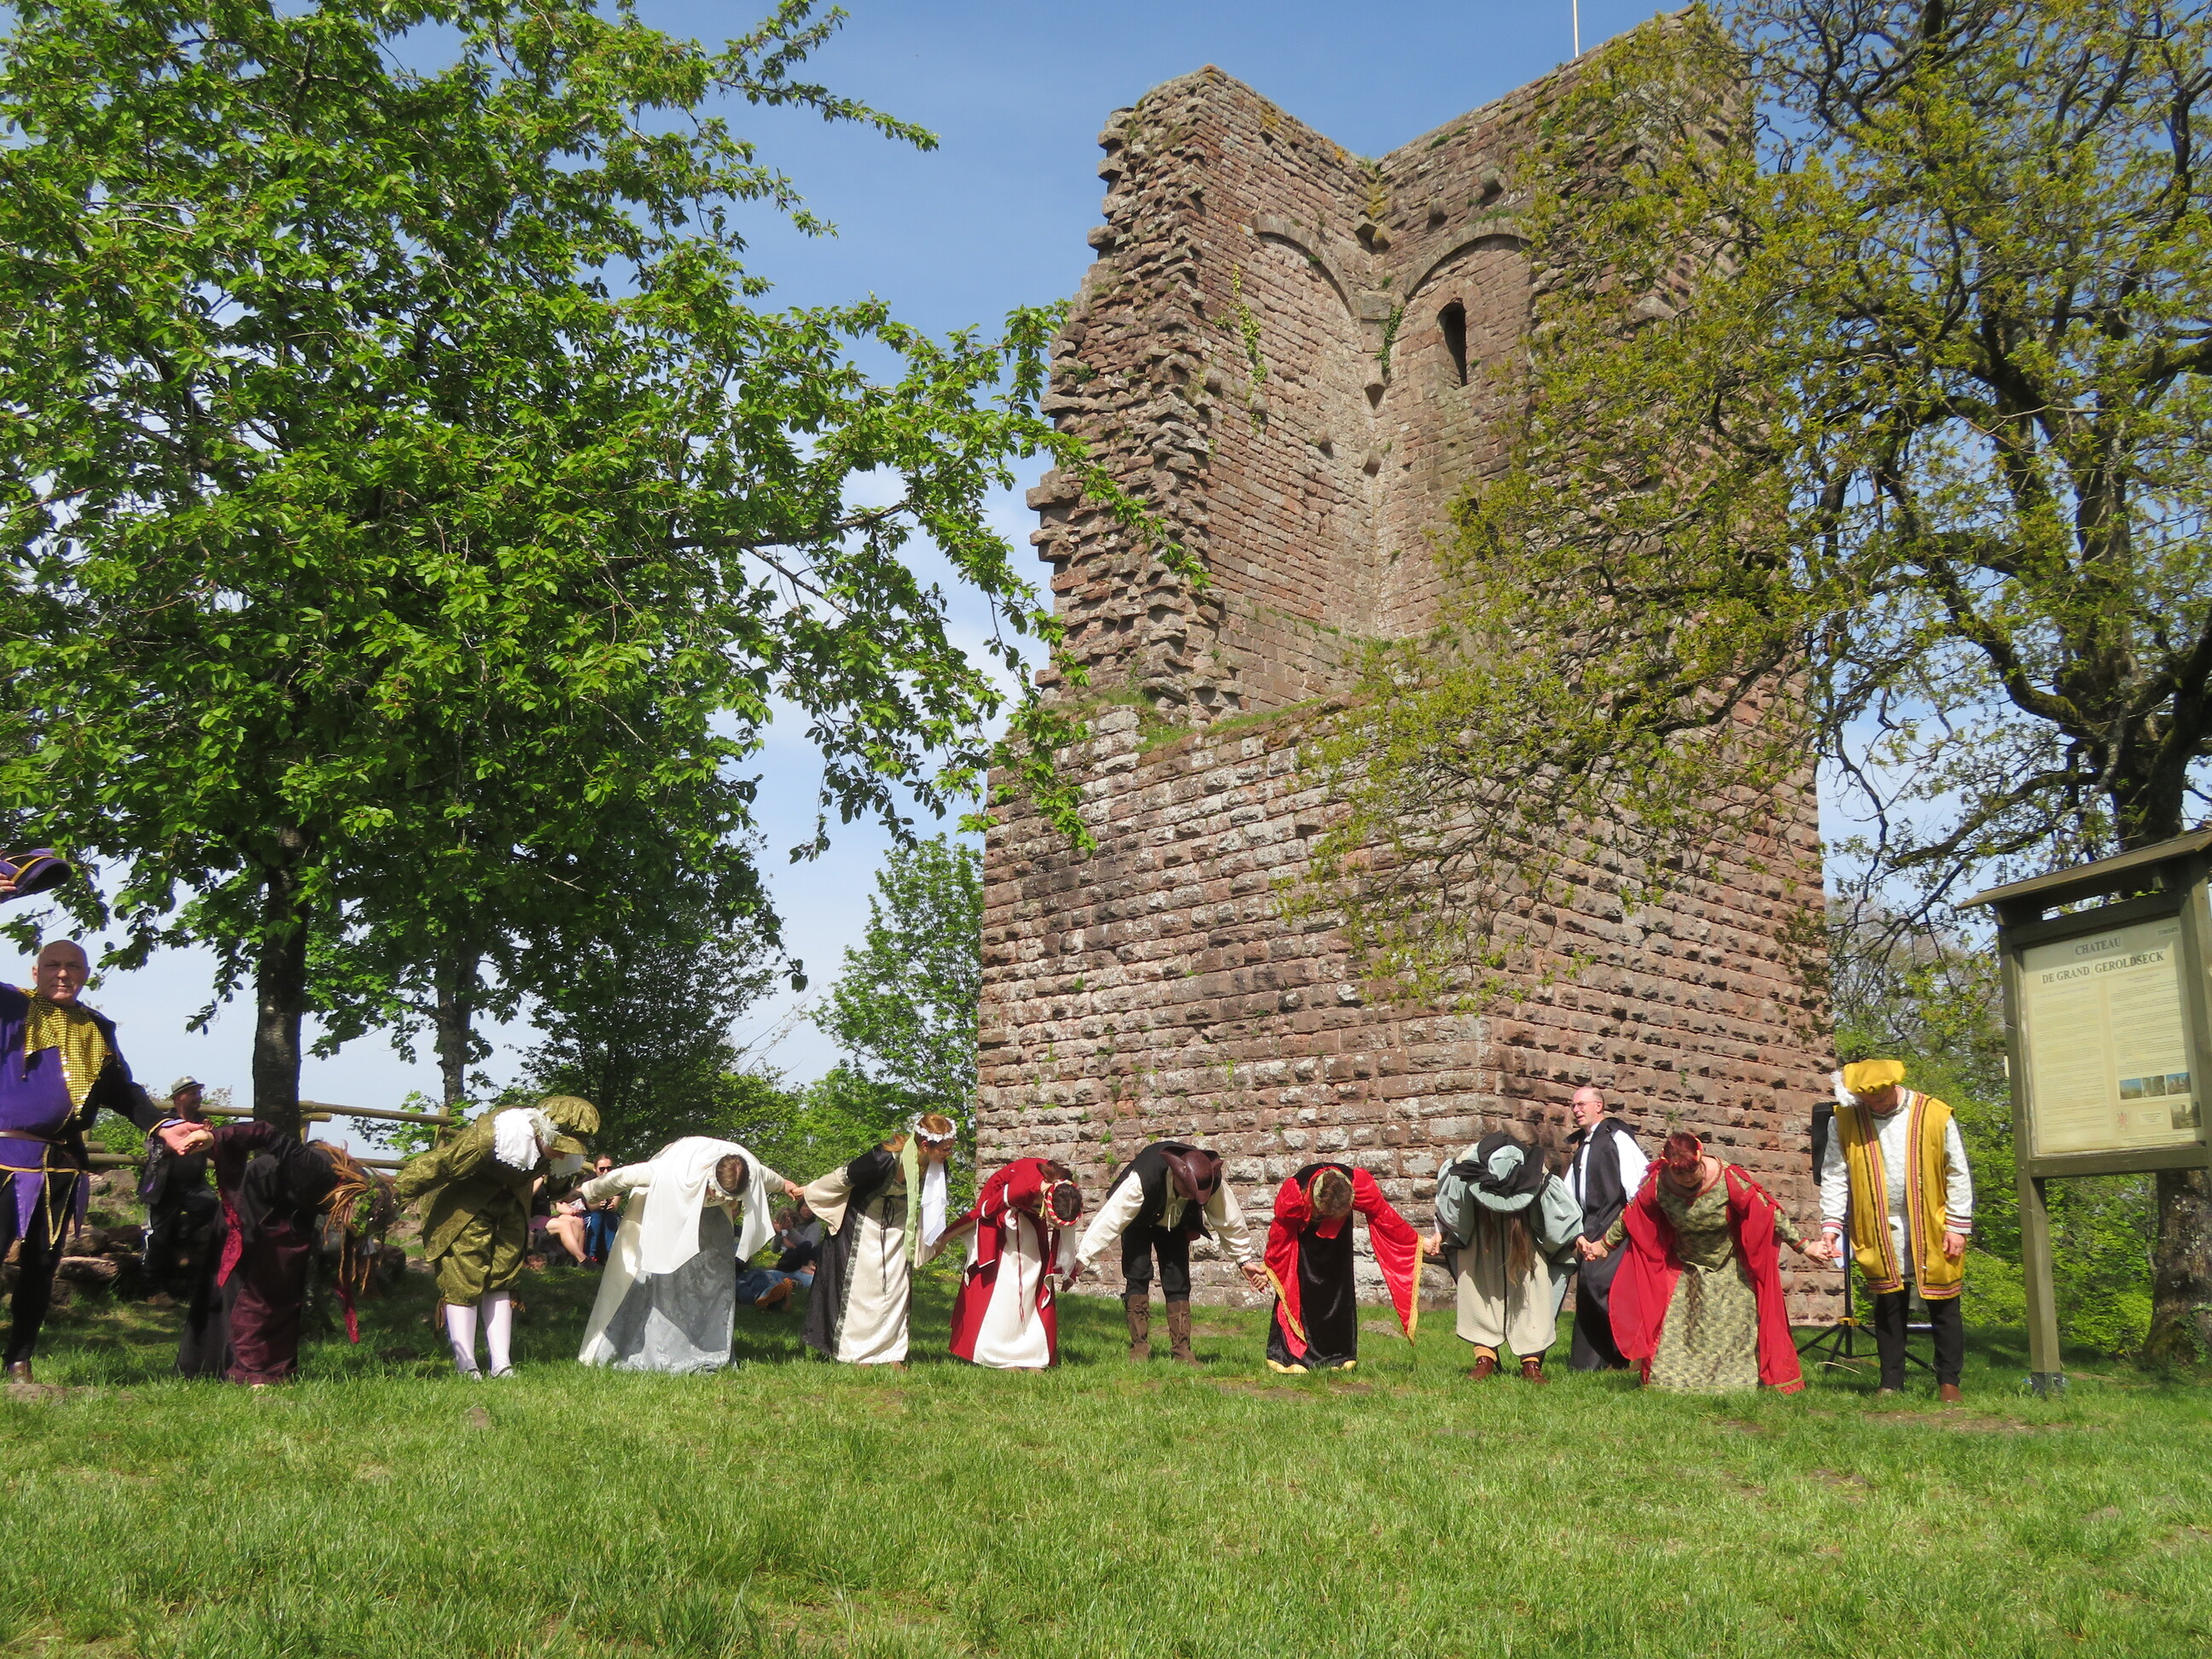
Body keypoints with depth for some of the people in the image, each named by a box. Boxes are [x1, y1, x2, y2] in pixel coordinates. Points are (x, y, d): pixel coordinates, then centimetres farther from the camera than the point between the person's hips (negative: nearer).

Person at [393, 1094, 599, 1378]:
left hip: (509, 1207, 6)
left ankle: (501, 1364, 2)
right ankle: (465, 1365, -7)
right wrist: (397, 1196, -17)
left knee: (502, 1280, 2)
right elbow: (435, 1164, -28)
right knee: (463, 1280, -10)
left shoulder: (564, 1148, -17)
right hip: (464, 1206, -6)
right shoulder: (487, 1136, -38)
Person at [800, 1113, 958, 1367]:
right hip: (865, 1224, -5)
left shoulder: (934, 1167, -17)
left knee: (897, 1288, 2)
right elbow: (843, 1177, -20)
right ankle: (856, 1354, 11)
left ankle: (893, 1354, 7)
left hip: (898, 1229, 5)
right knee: (862, 1288, 0)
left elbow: (928, 1202, 5)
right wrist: (807, 1191, -6)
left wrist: (936, 1238, 13)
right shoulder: (886, 1159, -37)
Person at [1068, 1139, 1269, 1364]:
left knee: (1178, 1282, -7)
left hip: (1174, 1225, 3)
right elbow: (1110, 1219, -40)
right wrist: (1082, 1260, -39)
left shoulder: (1212, 1182, -31)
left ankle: (1183, 1350, -4)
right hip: (1138, 1221, -3)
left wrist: (1246, 1259, -5)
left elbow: (1230, 1221, -14)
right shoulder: (1142, 1179, -43)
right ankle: (1139, 1348, -11)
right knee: (1137, 1275, -16)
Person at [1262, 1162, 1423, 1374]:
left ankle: (1338, 1356, 6)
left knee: (1339, 1288, -1)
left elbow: (1386, 1217, -20)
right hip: (1303, 1230, -2)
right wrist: (1267, 1267, -6)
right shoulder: (1292, 1196, -37)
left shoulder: (1360, 1188, -36)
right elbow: (1278, 1233, -19)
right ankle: (1289, 1355, -7)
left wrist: (1418, 1242, -11)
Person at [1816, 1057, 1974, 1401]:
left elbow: (1958, 1175, 0)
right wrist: (1830, 1226, -8)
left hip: (1931, 1231, -1)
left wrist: (1957, 1226, -3)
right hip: (1879, 1234, 1)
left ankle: (1949, 1381, 17)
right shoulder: (1846, 1120, -2)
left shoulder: (1935, 1116, -5)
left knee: (1943, 1306, 5)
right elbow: (1834, 1176, 1)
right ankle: (1891, 1382, 14)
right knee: (1889, 1305, 5)